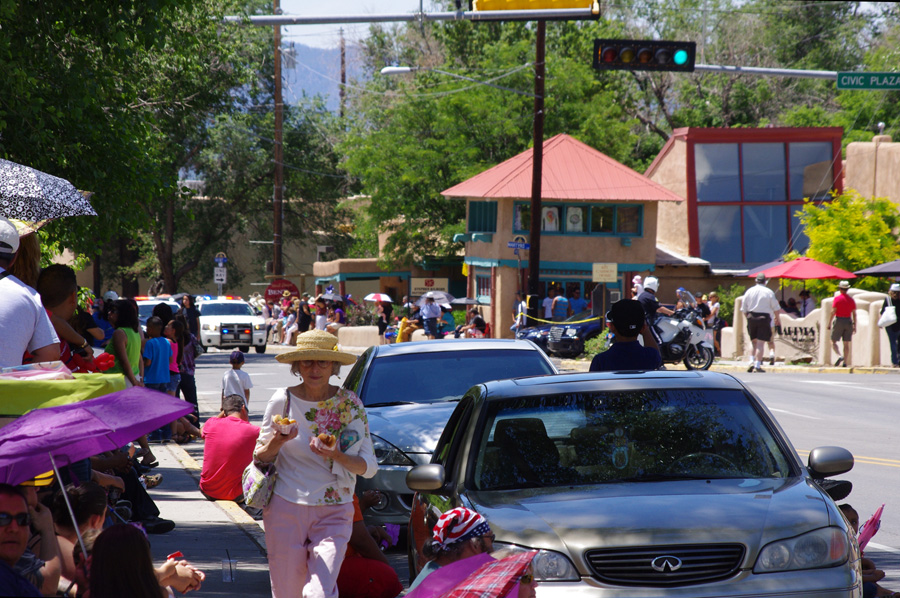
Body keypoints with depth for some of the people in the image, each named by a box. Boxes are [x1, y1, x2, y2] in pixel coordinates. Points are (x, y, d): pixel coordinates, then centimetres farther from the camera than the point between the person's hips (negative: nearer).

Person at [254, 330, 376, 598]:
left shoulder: (350, 404, 1)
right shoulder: (282, 401, -1)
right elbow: (260, 459, 7)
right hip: (286, 508, 0)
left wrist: (336, 456, -17)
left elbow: (369, 467, 1)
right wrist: (276, 443, -15)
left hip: (334, 513, 0)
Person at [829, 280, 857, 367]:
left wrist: (830, 323, -4)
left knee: (833, 342, 2)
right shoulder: (851, 300, 5)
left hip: (838, 321, -4)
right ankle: (845, 362, 4)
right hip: (848, 321, 4)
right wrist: (854, 326, 11)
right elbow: (854, 314, 5)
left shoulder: (837, 298, -7)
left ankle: (839, 356, -22)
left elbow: (833, 312, -11)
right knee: (846, 344, 8)